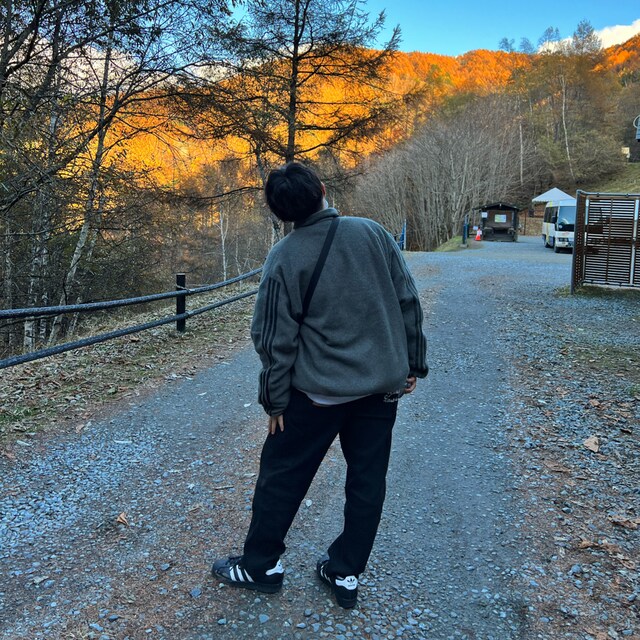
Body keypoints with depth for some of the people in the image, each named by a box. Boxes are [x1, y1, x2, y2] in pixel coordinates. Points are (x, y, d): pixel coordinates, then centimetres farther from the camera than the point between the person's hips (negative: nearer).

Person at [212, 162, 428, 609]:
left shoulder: (285, 258, -11)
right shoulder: (373, 233, -3)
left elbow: (276, 338, -9)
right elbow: (408, 303, 0)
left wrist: (275, 400, 1)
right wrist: (413, 363, 10)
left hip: (318, 392, -3)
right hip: (382, 386, 4)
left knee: (282, 476, 13)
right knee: (368, 480, 15)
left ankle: (260, 565, 28)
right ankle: (346, 574, 27)